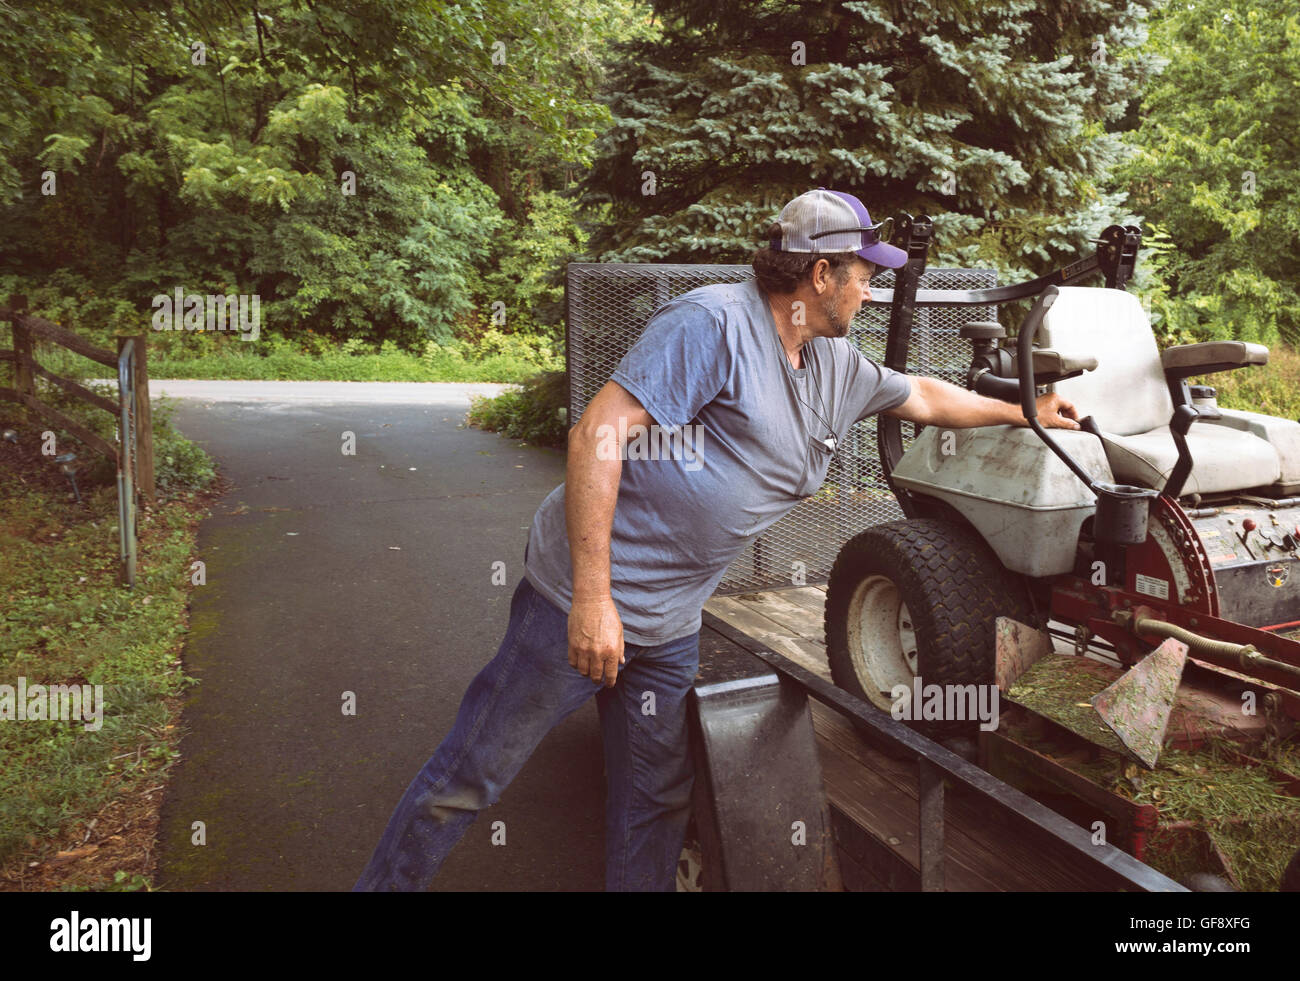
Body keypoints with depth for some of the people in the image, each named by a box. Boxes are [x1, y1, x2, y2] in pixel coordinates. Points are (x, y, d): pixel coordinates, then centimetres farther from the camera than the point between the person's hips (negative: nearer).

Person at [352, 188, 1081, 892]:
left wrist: (1026, 412, 39)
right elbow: (599, 432, -22)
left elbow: (921, 396, 32)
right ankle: (387, 882, 25)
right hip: (585, 600, -8)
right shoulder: (715, 323, -15)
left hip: (672, 625, 8)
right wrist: (593, 599, -26)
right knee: (471, 777, 4)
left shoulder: (838, 368, 13)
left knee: (657, 802, 17)